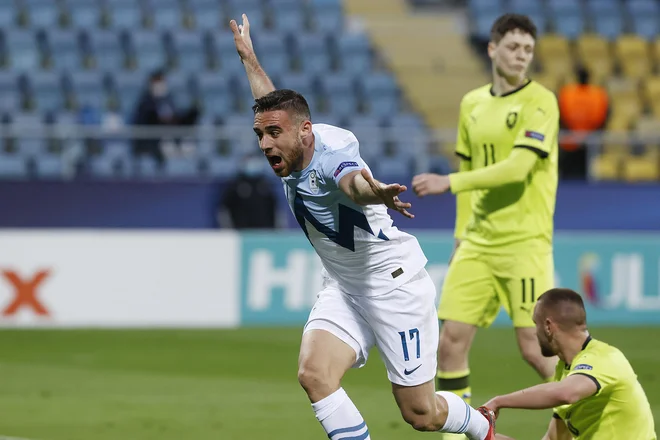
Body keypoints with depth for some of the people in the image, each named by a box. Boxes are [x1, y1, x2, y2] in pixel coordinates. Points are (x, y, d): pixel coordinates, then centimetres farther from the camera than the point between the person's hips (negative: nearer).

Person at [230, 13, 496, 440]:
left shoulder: (330, 153, -26)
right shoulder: (290, 151, -1)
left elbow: (353, 181, -52)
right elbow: (274, 104, 24)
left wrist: (373, 192, -75)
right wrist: (249, 57, 38)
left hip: (394, 282, -8)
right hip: (343, 289, 8)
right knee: (313, 373, -19)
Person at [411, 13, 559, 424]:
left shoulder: (540, 102, -8)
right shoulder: (472, 104, 12)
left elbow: (517, 167, -19)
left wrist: (448, 183, -20)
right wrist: (462, 234, 16)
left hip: (525, 241, -6)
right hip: (478, 243, 6)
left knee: (535, 348, -10)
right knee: (451, 342, -1)